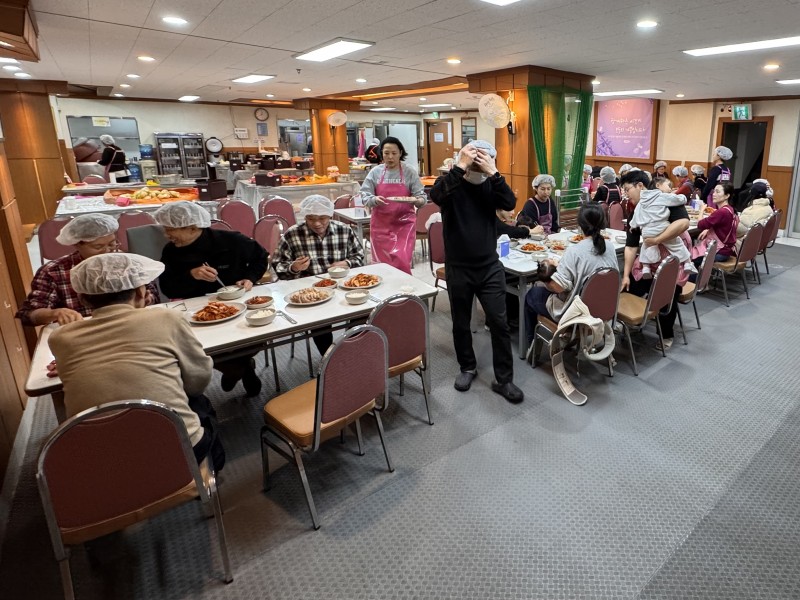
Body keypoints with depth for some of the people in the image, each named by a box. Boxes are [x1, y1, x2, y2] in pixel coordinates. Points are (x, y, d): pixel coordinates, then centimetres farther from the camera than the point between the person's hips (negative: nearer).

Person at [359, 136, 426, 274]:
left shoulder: (410, 172, 1)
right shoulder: (375, 172, 4)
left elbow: (421, 196, -2)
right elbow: (365, 195, 0)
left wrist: (417, 200, -25)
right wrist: (374, 200, -22)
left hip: (404, 222, -2)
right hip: (381, 223, 2)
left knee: (401, 261, -10)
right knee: (381, 262, 6)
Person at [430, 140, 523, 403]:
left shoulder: (490, 185, 3)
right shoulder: (451, 182, -4)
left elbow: (510, 203, -14)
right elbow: (436, 196, -27)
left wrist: (493, 173, -21)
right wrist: (460, 167, -28)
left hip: (490, 267, 2)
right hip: (458, 268, -1)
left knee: (499, 323, 2)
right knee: (461, 324, 13)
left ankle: (503, 379, 14)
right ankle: (467, 367, 35)